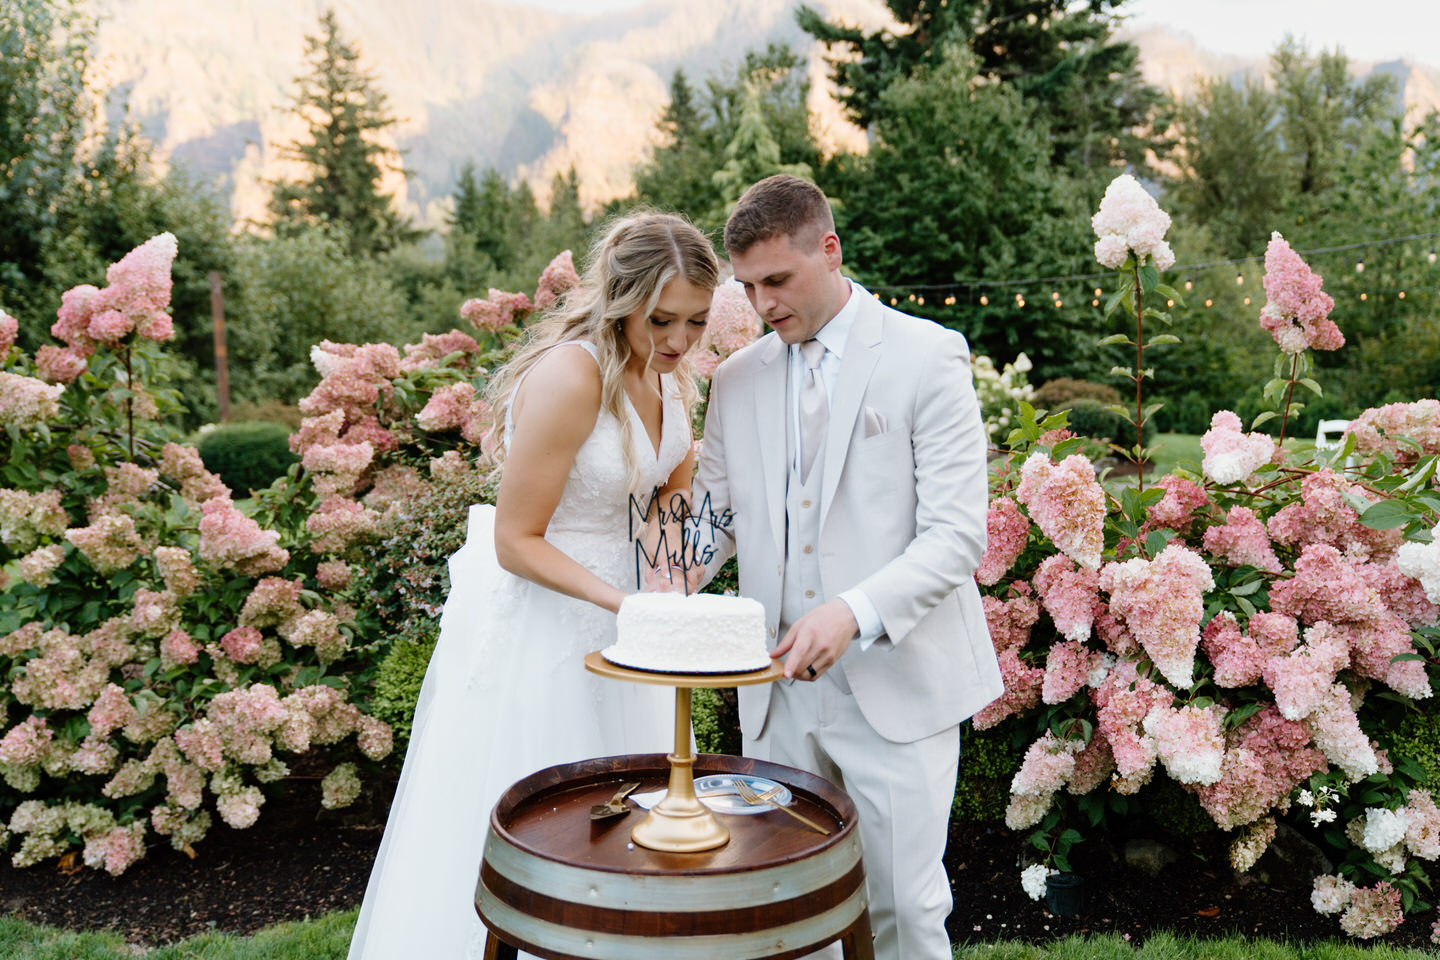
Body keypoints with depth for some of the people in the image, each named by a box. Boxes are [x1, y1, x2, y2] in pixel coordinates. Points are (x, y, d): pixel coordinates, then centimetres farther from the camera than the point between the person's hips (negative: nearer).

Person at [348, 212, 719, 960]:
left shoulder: (668, 372, -2)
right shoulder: (570, 375, -26)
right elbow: (516, 542, -22)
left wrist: (663, 584, 0)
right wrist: (623, 602, -28)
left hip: (613, 618, 8)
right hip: (534, 618, -8)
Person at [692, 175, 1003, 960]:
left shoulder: (926, 357, -5)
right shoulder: (737, 379, 10)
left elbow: (956, 534, -11)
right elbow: (714, 511, 12)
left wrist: (853, 613, -25)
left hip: (896, 684, -4)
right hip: (780, 690, 4)